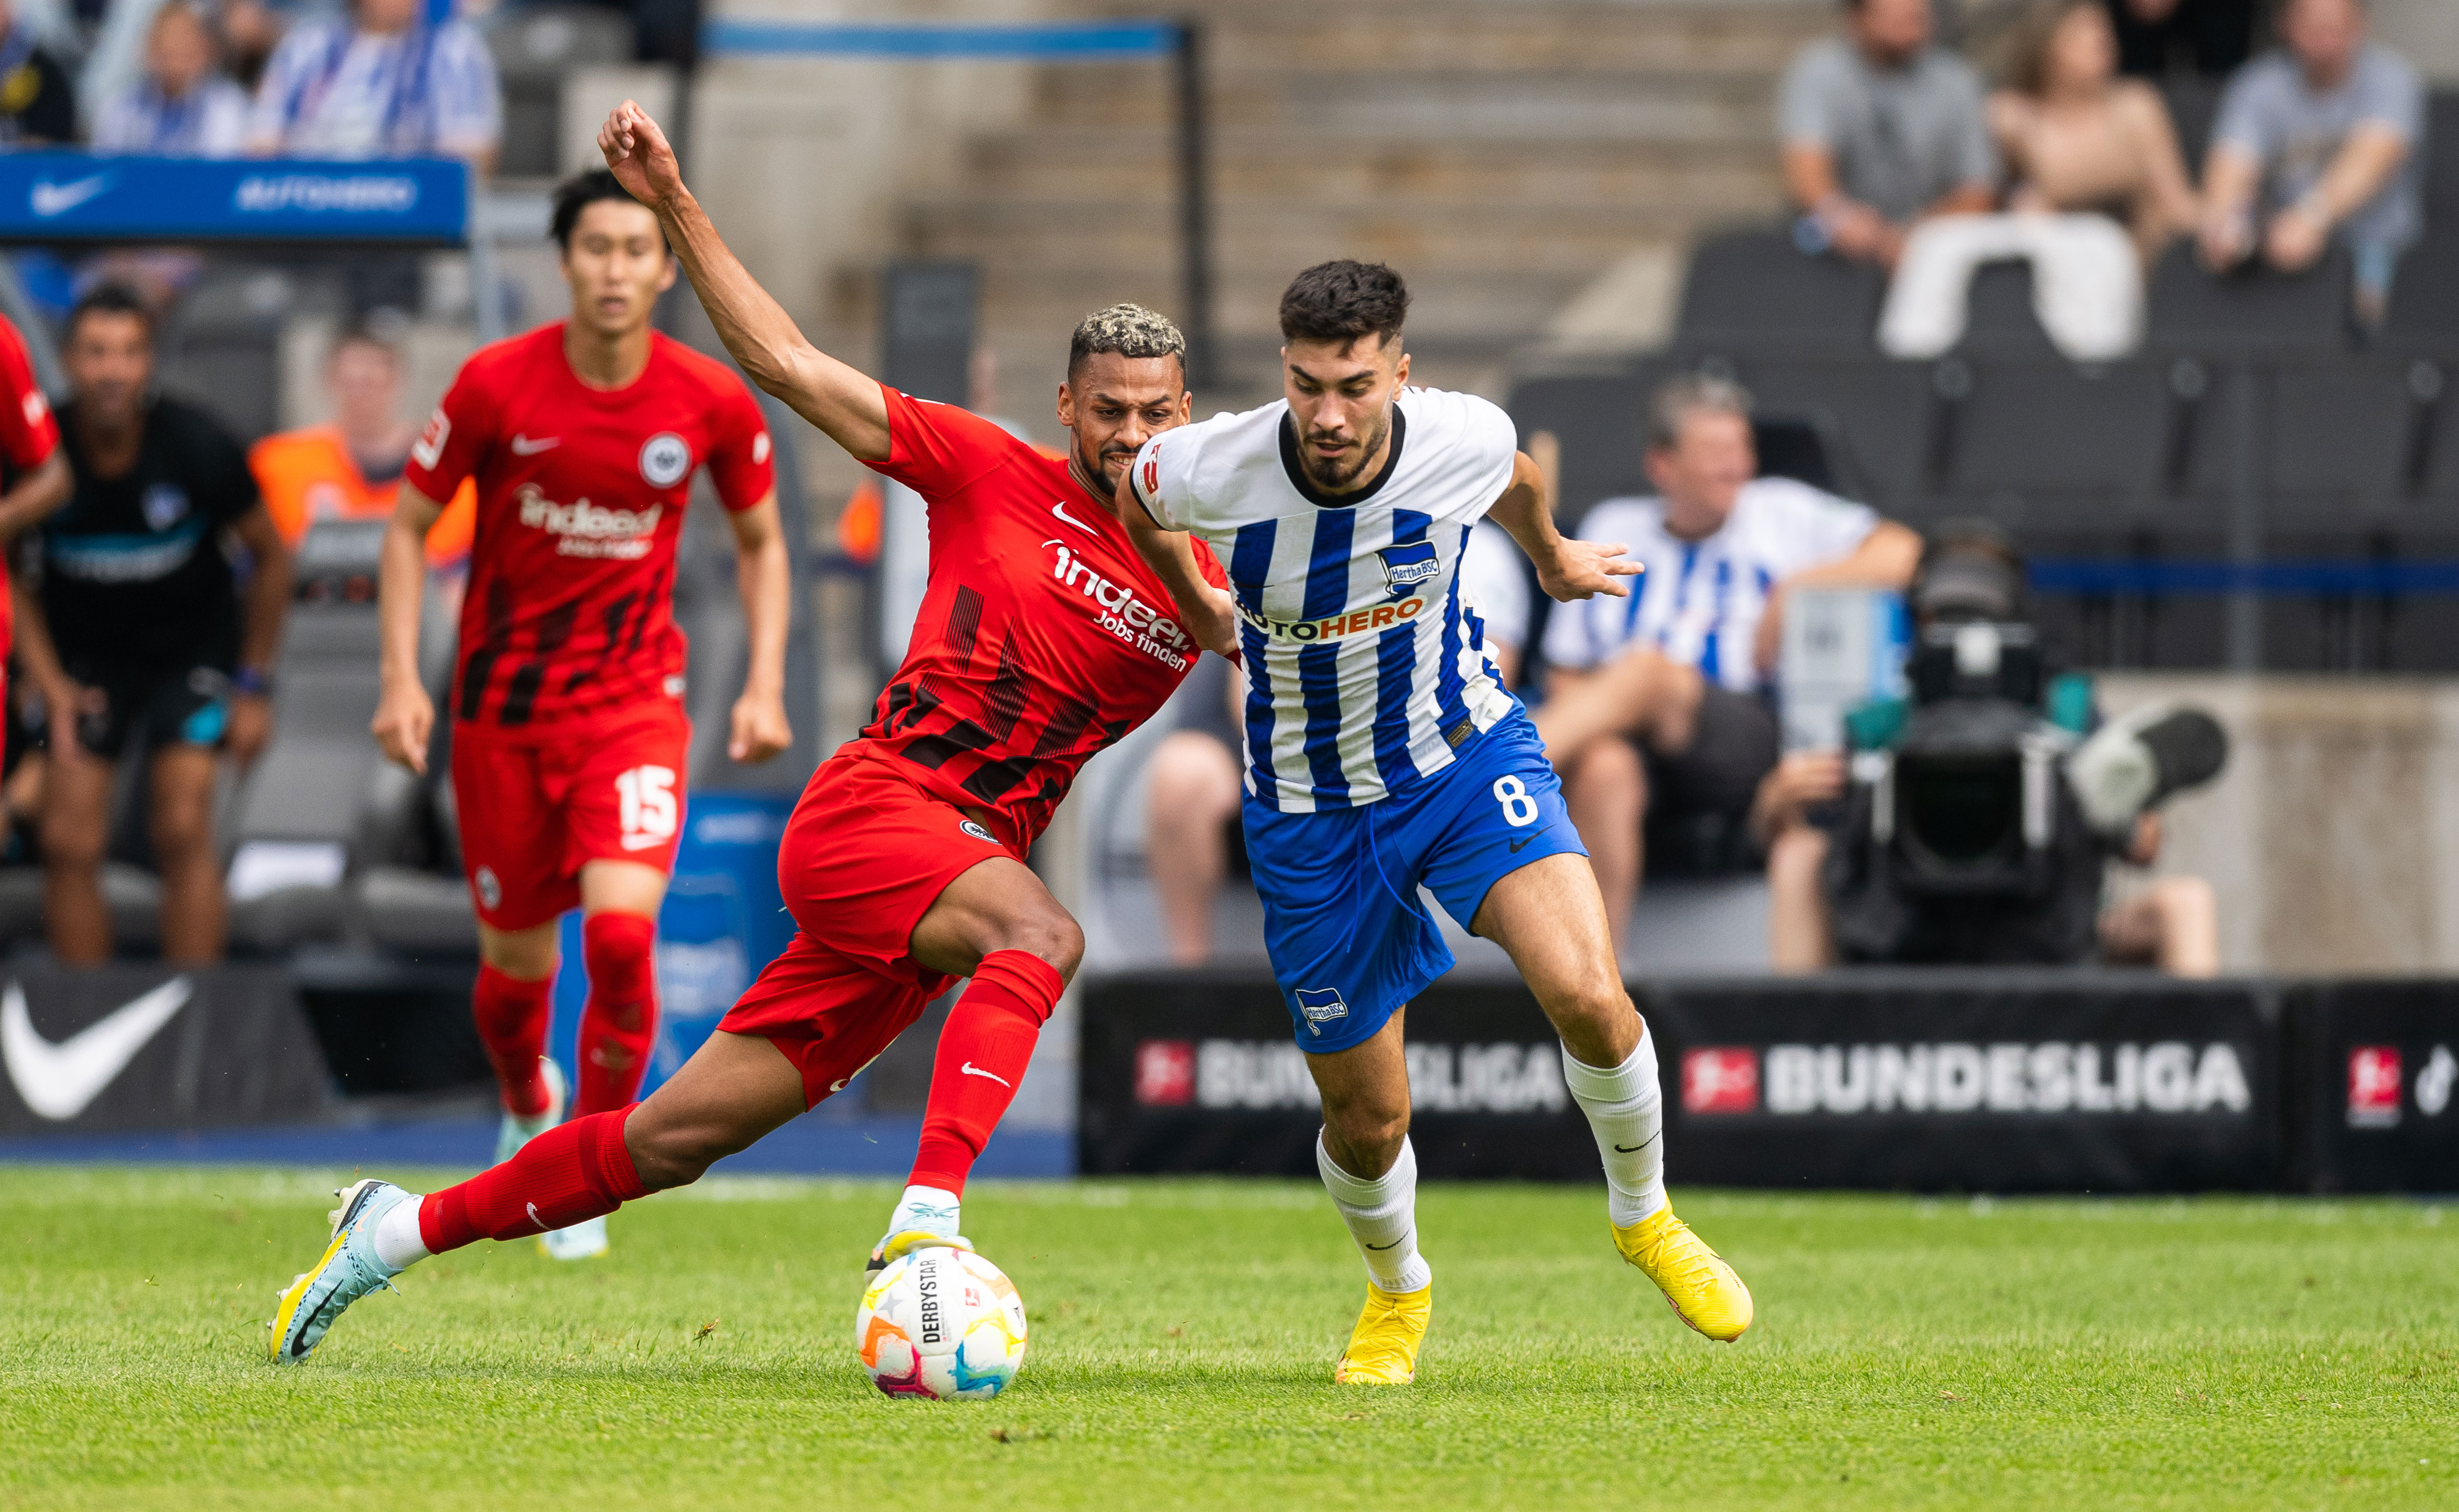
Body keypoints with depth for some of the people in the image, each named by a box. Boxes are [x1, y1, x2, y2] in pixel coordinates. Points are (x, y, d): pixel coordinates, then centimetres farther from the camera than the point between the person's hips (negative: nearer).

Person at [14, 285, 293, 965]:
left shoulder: (196, 445, -22)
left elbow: (270, 558, -5)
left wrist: (254, 686, -3)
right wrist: (52, 688, -11)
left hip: (192, 647, -2)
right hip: (87, 657, 2)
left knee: (183, 833, -15)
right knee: (70, 845, -8)